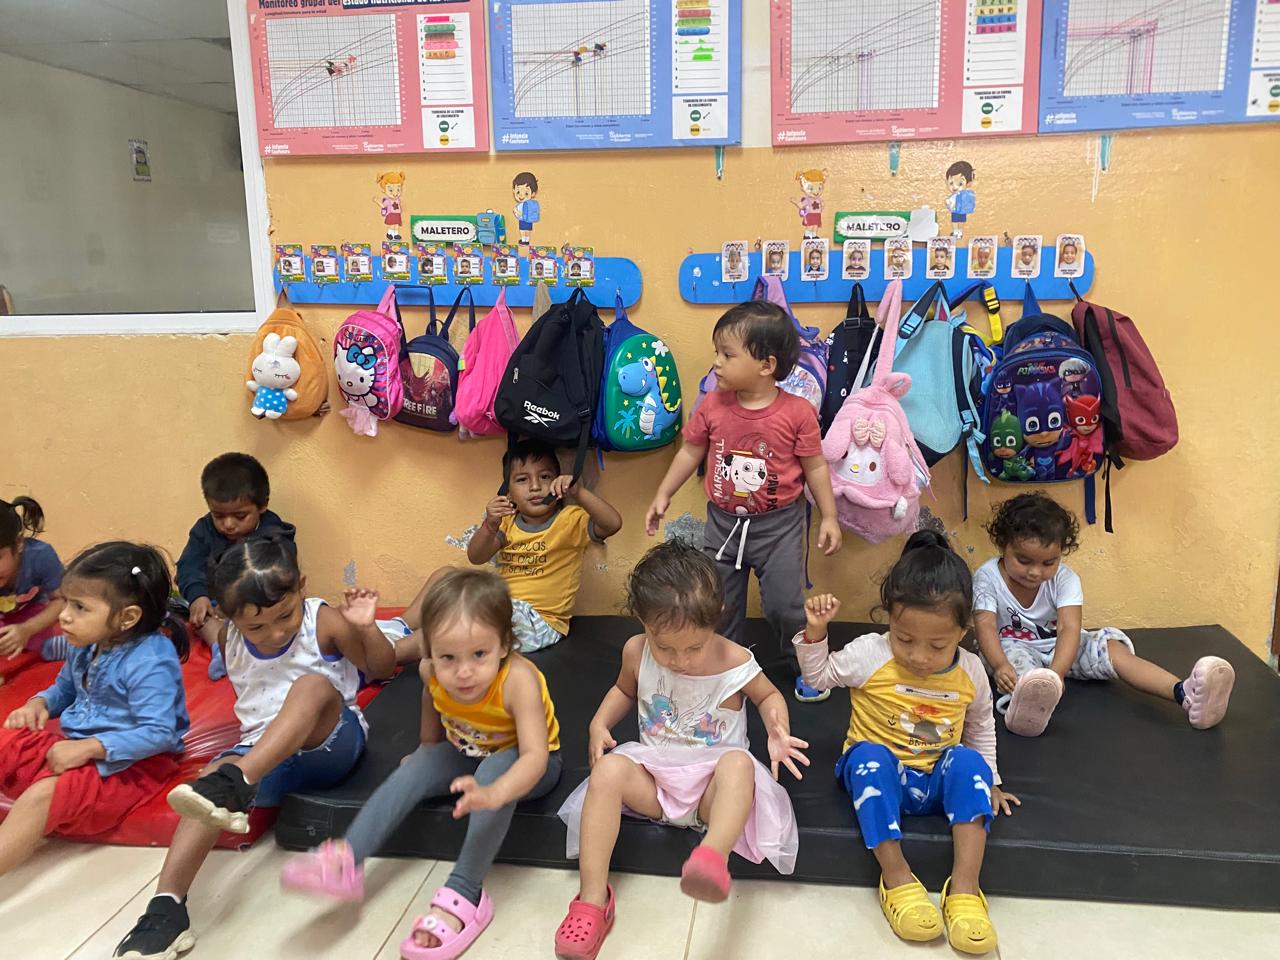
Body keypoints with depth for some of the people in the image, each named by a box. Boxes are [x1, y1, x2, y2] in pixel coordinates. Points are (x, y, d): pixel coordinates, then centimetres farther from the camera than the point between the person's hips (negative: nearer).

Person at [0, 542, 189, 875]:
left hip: (129, 763, -9)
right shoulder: (84, 647, 3)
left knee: (42, 795, -29)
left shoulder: (149, 663, -25)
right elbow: (65, 689, 24)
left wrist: (90, 747, -31)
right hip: (77, 745, 9)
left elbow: (158, 734, -29)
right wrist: (38, 704, 2)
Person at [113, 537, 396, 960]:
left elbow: (381, 669, -4)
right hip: (264, 754, 4)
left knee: (313, 685, -33)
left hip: (331, 741, -4)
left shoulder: (325, 622, -11)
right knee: (215, 773, -28)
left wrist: (367, 628, -20)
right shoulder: (229, 638, 3)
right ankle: (166, 908, -33)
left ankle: (235, 783, -50)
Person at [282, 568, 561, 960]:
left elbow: (534, 755, -46)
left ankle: (463, 893, -32)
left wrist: (494, 793, -64)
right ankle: (345, 861, -20)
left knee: (496, 771, -34)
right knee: (417, 768, -16)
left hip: (525, 764, -5)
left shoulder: (518, 679, -39)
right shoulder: (432, 671, -22)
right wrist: (429, 751, 14)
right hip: (467, 753, 6)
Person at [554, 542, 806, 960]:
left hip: (712, 781, -2)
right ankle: (592, 900, -30)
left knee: (739, 763, -36)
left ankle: (712, 859, -63)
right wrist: (599, 723, -1)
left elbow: (770, 696, 7)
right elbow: (623, 689, 18)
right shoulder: (636, 652, -5)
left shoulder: (733, 660, -12)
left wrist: (778, 732, -14)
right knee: (608, 769, -30)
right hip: (654, 773, 2)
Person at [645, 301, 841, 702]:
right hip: (724, 522, 3)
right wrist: (663, 495, 6)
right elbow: (691, 451, 4)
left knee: (785, 604, 3)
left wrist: (829, 517, -4)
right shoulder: (713, 406, -9)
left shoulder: (797, 412, -17)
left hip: (779, 524, -3)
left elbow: (815, 467, -7)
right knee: (718, 605, 13)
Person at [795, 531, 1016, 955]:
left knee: (967, 761, -29)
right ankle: (896, 877, -35)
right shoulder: (869, 654, -14)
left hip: (938, 782, 2)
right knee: (870, 754, -35)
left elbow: (981, 726, 15)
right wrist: (815, 631, -15)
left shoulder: (970, 672, -5)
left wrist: (988, 779, 17)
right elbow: (818, 675, 1)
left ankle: (965, 887, -33)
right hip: (878, 776, -2)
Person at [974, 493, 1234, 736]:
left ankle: (1184, 694, -42)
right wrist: (1000, 666, -54)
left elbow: (1069, 628, -30)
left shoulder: (1064, 578, -15)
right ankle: (1023, 703, -75)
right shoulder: (987, 577, -20)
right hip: (1014, 646, -3)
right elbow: (985, 627, -32)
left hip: (1059, 647, 3)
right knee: (1014, 655, -39)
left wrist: (1056, 672, -49)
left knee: (1111, 647, -23)